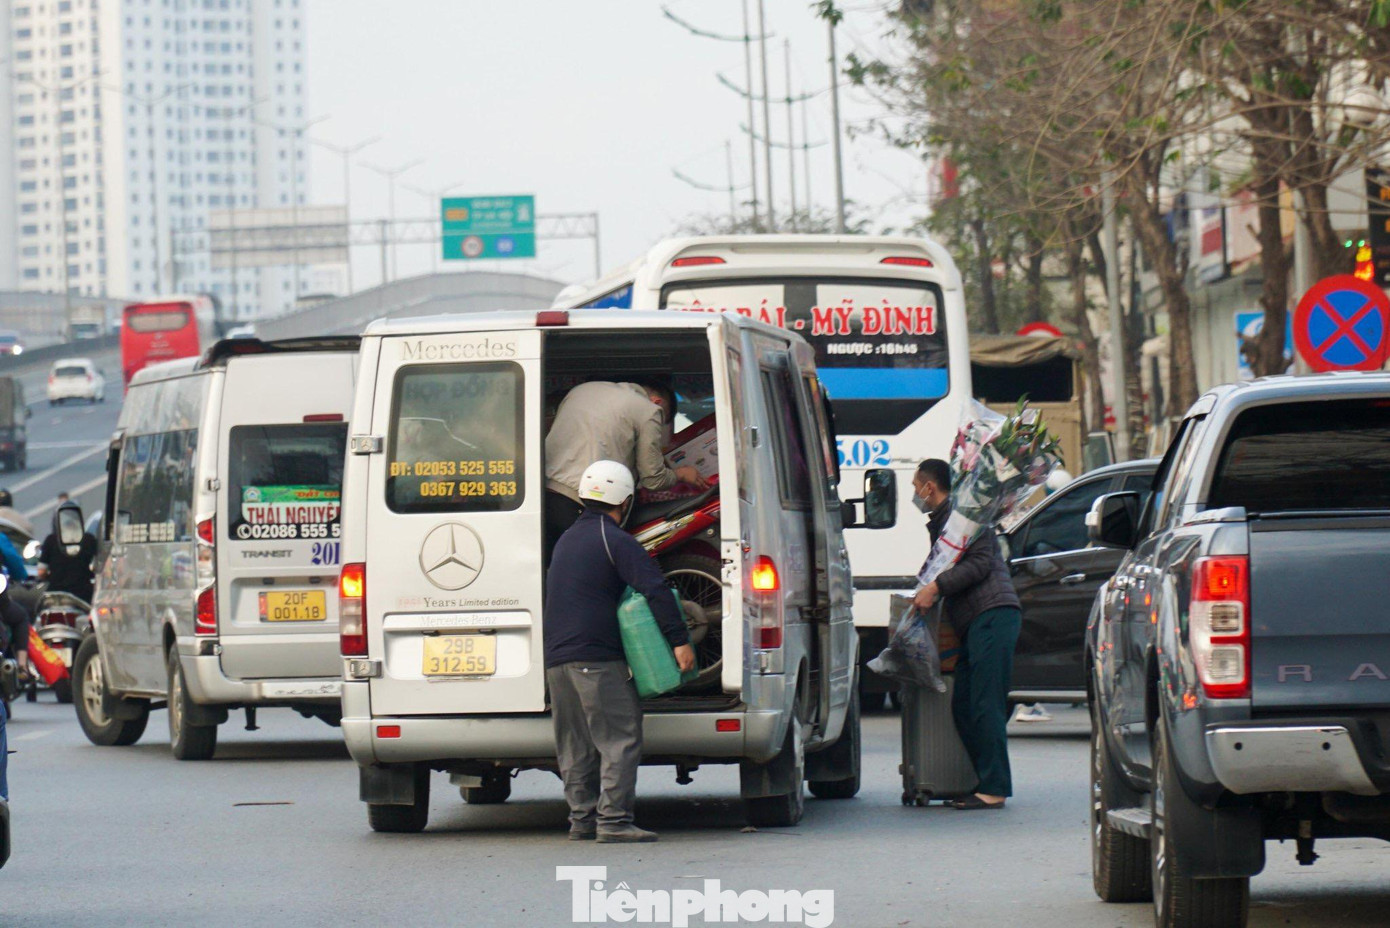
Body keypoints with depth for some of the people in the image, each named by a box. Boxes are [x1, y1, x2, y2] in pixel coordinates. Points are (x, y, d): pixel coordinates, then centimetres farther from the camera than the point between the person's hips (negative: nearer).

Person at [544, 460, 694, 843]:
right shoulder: (615, 540, -7)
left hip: (556, 658, 8)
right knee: (620, 738, -7)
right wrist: (679, 640, -18)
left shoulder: (567, 539, 21)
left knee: (575, 744, 12)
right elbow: (656, 589, -16)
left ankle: (582, 818, 12)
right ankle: (613, 821, -13)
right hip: (597, 658, -8)